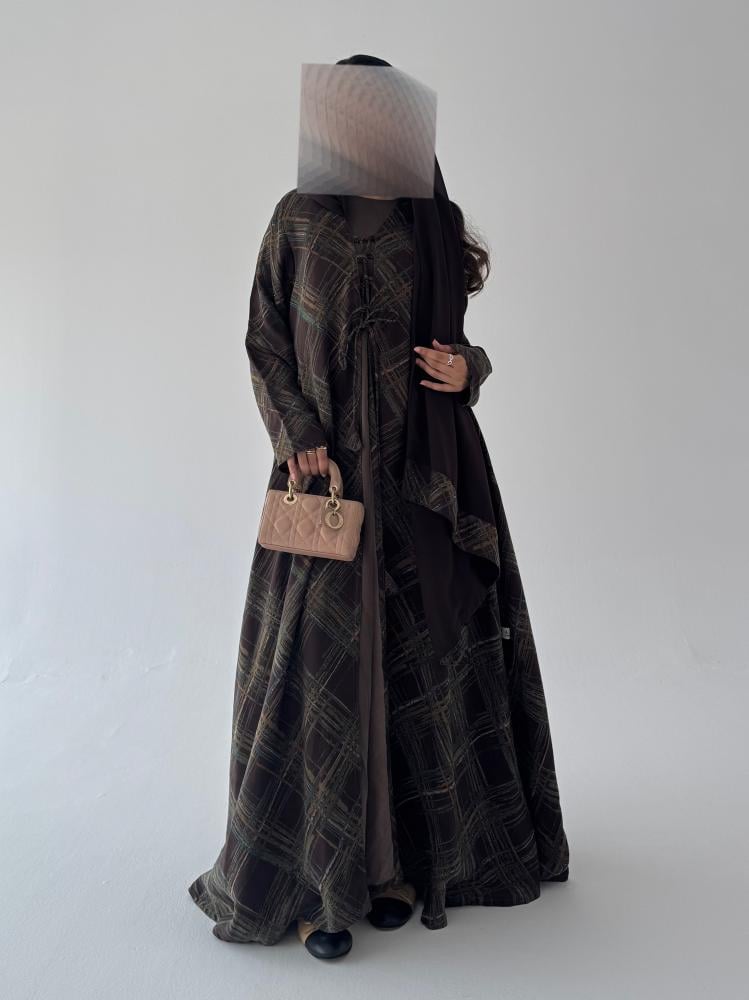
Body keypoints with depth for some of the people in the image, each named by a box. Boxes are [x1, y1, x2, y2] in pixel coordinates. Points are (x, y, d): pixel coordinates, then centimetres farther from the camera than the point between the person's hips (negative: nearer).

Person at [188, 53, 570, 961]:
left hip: (422, 466, 3)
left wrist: (466, 368, -8)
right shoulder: (296, 221, 7)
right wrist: (297, 433, -13)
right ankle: (311, 874, 6)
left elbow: (456, 342, 16)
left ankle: (403, 854, 17)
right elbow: (264, 343, 3)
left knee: (420, 648, 3)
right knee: (322, 657, -5)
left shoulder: (433, 224, 12)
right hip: (329, 464, -2)